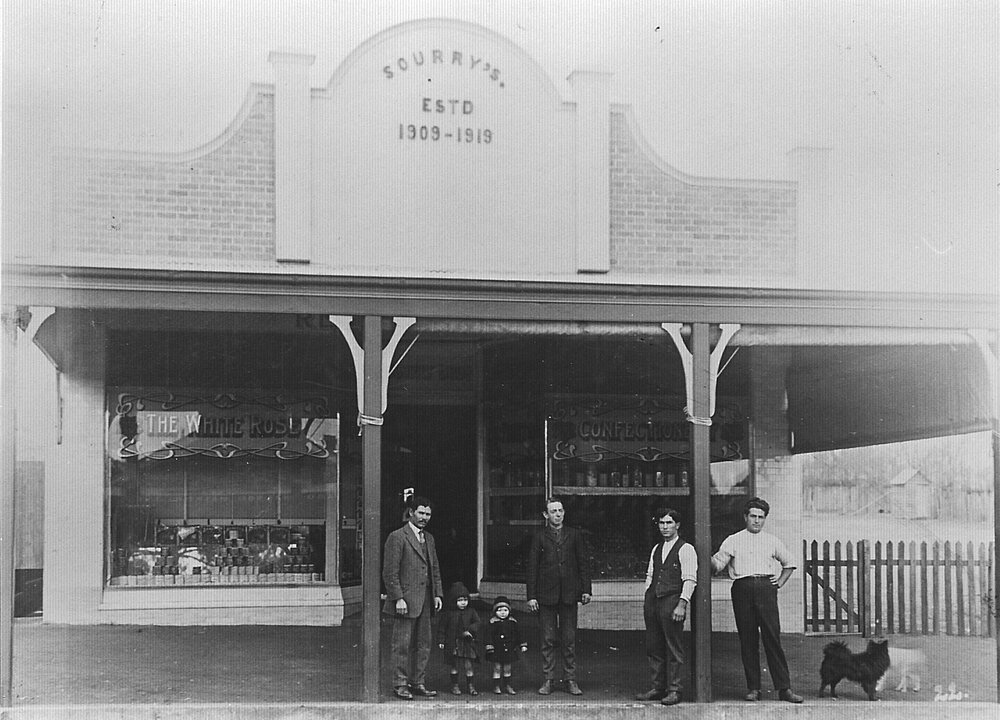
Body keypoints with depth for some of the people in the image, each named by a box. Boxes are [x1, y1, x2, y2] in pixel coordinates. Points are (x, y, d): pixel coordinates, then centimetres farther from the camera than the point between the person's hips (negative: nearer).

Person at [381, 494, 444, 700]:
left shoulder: (429, 538, 17)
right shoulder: (397, 537, -7)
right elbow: (390, 572, -11)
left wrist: (437, 594, 11)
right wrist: (398, 598, -16)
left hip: (425, 602, 7)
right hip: (405, 600, -7)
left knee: (424, 644, 9)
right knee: (402, 644, -2)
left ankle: (417, 683, 17)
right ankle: (400, 685, 6)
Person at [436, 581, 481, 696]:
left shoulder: (471, 612, 3)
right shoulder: (449, 613, -1)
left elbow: (477, 623, -3)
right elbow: (442, 627, 3)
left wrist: (470, 631, -20)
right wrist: (441, 641, 0)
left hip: (467, 643, 0)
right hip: (452, 643, 0)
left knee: (468, 666, -2)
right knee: (454, 666, 6)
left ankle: (471, 686, 8)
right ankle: (455, 685, 18)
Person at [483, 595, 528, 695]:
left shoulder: (512, 622, 5)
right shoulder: (492, 623, -6)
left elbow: (517, 635, 12)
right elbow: (489, 636, -9)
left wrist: (522, 645, 8)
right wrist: (489, 647, -16)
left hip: (509, 649, 3)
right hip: (497, 650, -3)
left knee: (507, 669, 11)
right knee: (497, 668, 1)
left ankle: (508, 685, 22)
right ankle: (496, 686, 11)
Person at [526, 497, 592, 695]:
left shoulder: (574, 535, 10)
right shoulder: (539, 538, 5)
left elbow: (583, 563, 10)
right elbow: (532, 567, 4)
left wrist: (586, 590, 2)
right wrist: (531, 596, -3)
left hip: (569, 594, 1)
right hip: (546, 595, -1)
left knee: (569, 640, 4)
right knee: (548, 640, 2)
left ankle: (570, 680, 9)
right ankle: (548, 680, 9)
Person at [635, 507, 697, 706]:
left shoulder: (685, 549, -3)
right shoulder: (656, 549, 18)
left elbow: (690, 579, -9)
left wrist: (682, 605, -17)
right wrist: (646, 601, 12)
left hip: (672, 600, -7)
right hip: (653, 600, 7)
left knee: (674, 648, -3)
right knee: (653, 647, 8)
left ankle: (674, 690, 2)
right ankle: (658, 688, 15)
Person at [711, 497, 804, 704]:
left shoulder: (772, 541, 16)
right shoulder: (733, 541, 11)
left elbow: (789, 563, 28)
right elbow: (717, 564, 3)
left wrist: (780, 583, 14)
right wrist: (707, 557, -18)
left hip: (766, 588, 0)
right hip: (742, 588, 0)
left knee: (772, 637, -7)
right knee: (747, 639, -1)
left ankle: (784, 688, -6)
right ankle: (753, 688, 5)